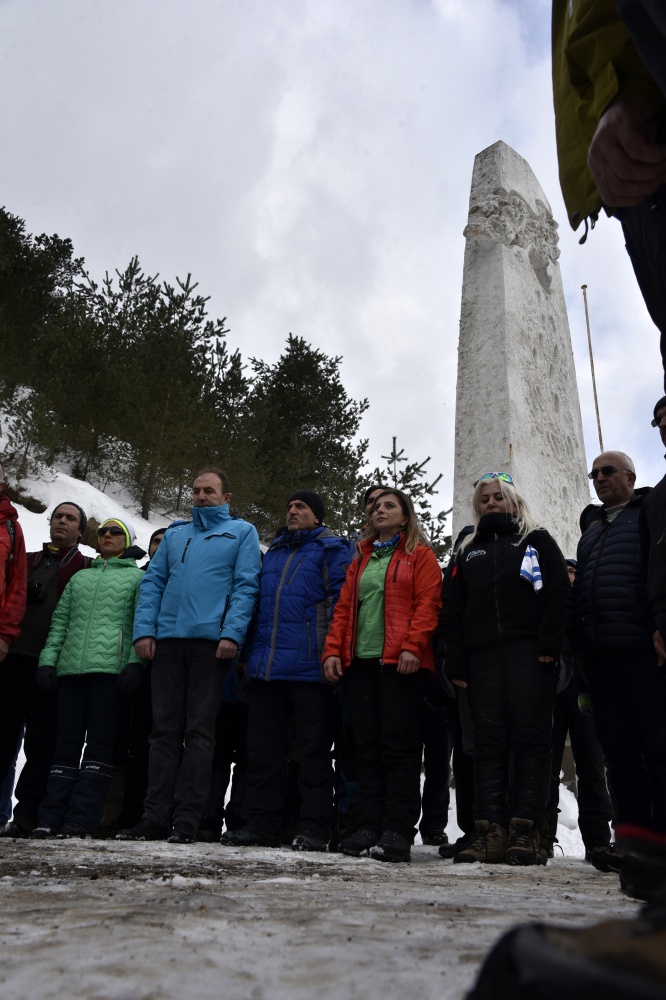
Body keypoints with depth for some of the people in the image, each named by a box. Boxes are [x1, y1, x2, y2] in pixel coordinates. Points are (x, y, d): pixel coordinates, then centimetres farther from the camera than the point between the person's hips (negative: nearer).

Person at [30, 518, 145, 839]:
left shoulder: (138, 577, 11)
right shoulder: (80, 577, 25)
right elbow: (60, 621, 19)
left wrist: (135, 661, -12)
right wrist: (47, 659, 6)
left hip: (110, 667, -4)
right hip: (71, 667, 4)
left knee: (99, 743, -5)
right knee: (67, 742, 3)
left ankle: (81, 819, -6)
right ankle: (50, 818, 4)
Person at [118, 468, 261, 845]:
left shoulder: (242, 532, 9)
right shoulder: (174, 535, 22)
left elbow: (246, 586, -1)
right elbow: (153, 582, 16)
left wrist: (232, 633, -14)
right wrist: (144, 629, 1)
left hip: (211, 640, -4)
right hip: (168, 640, 4)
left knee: (199, 730, -2)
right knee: (165, 730, 4)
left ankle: (187, 819, 1)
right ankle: (156, 817, 8)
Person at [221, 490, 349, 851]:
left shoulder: (331, 550, 3)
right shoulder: (273, 553, 23)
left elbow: (339, 601, -6)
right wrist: (249, 652, 18)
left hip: (308, 668, -6)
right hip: (266, 667, 7)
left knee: (313, 747, 0)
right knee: (262, 746, 9)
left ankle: (313, 827, 7)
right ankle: (261, 822, 18)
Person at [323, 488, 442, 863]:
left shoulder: (420, 555, 7)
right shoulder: (362, 559, 24)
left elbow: (427, 603, -5)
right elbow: (344, 606, 17)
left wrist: (412, 646, -17)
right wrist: (333, 649, 5)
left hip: (401, 663, -5)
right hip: (360, 662, 6)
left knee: (399, 746, -5)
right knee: (367, 746, 6)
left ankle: (398, 832, -2)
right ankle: (369, 826, 10)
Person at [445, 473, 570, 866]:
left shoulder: (537, 540, 14)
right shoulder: (469, 551, 24)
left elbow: (558, 591, 1)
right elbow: (455, 610, 18)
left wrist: (549, 645, -12)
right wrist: (456, 663, 6)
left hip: (529, 652, -3)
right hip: (483, 656, 3)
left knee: (531, 737, -6)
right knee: (489, 740, -2)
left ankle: (526, 830, -5)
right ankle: (491, 831, -2)